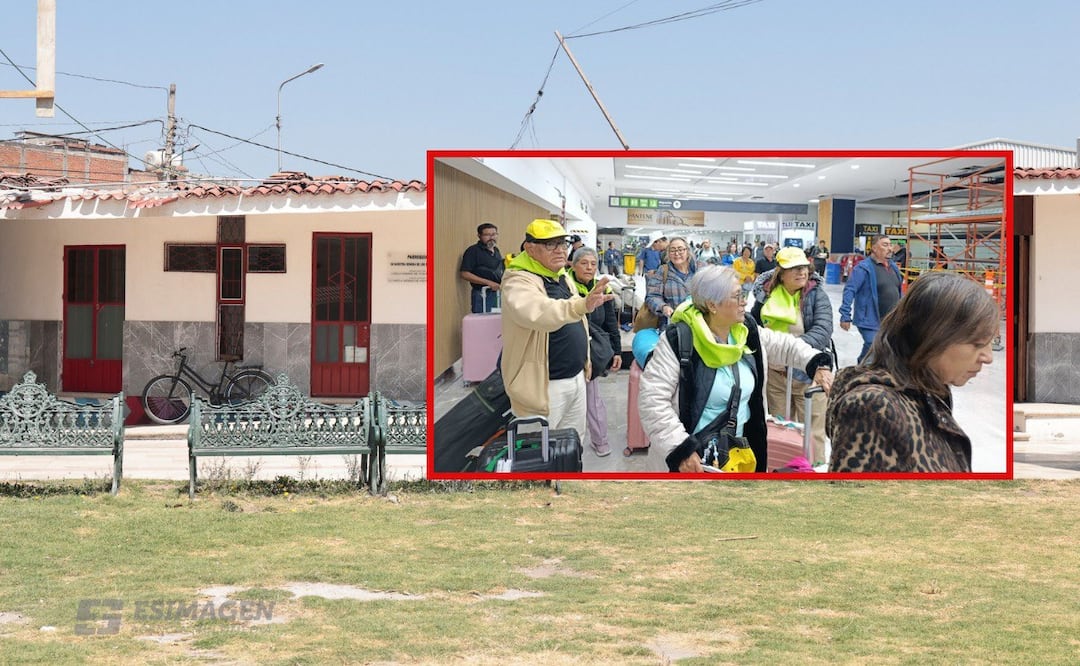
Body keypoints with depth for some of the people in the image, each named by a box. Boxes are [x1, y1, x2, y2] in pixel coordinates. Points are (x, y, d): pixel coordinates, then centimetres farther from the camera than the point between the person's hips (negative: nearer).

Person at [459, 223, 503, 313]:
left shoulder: (496, 250, 17)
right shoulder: (473, 251, -7)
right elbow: (465, 274, -15)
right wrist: (488, 282, -19)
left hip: (498, 292, 7)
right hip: (483, 295, -7)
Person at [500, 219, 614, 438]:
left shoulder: (561, 276, 10)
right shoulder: (519, 281, -19)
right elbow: (538, 313, -42)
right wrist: (583, 305, -56)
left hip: (576, 377, 9)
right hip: (543, 385, -9)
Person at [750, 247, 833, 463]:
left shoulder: (816, 295, -10)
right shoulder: (767, 294, -1)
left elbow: (823, 331, -23)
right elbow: (753, 323, 17)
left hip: (808, 372, -3)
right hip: (776, 371, 3)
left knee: (812, 431, 3)